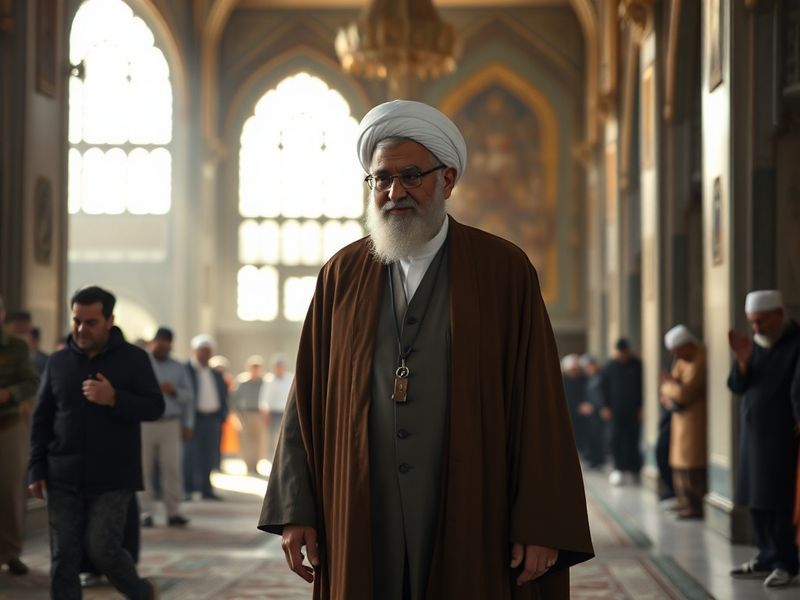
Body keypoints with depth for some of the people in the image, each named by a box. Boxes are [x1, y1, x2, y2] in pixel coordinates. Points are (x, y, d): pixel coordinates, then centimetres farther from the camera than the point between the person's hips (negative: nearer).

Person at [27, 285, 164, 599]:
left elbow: (155, 407, -5)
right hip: (64, 478, 3)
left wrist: (114, 399, -20)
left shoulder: (133, 358, 0)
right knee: (63, 558, 1)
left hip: (114, 478, -3)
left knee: (102, 548, -8)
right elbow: (42, 420, 10)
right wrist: (36, 470, 4)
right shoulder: (58, 362, 7)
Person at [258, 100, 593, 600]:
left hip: (474, 526, -2)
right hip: (363, 529, 2)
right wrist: (295, 510, 0)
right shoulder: (341, 276, 8)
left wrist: (541, 527, -10)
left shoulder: (506, 270, 0)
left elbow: (539, 400, -4)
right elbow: (309, 396, 8)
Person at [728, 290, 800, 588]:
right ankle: (767, 559, 17)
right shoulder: (755, 344, 11)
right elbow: (737, 386, 7)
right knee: (756, 499, 10)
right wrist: (742, 361, -10)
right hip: (752, 432, 7)